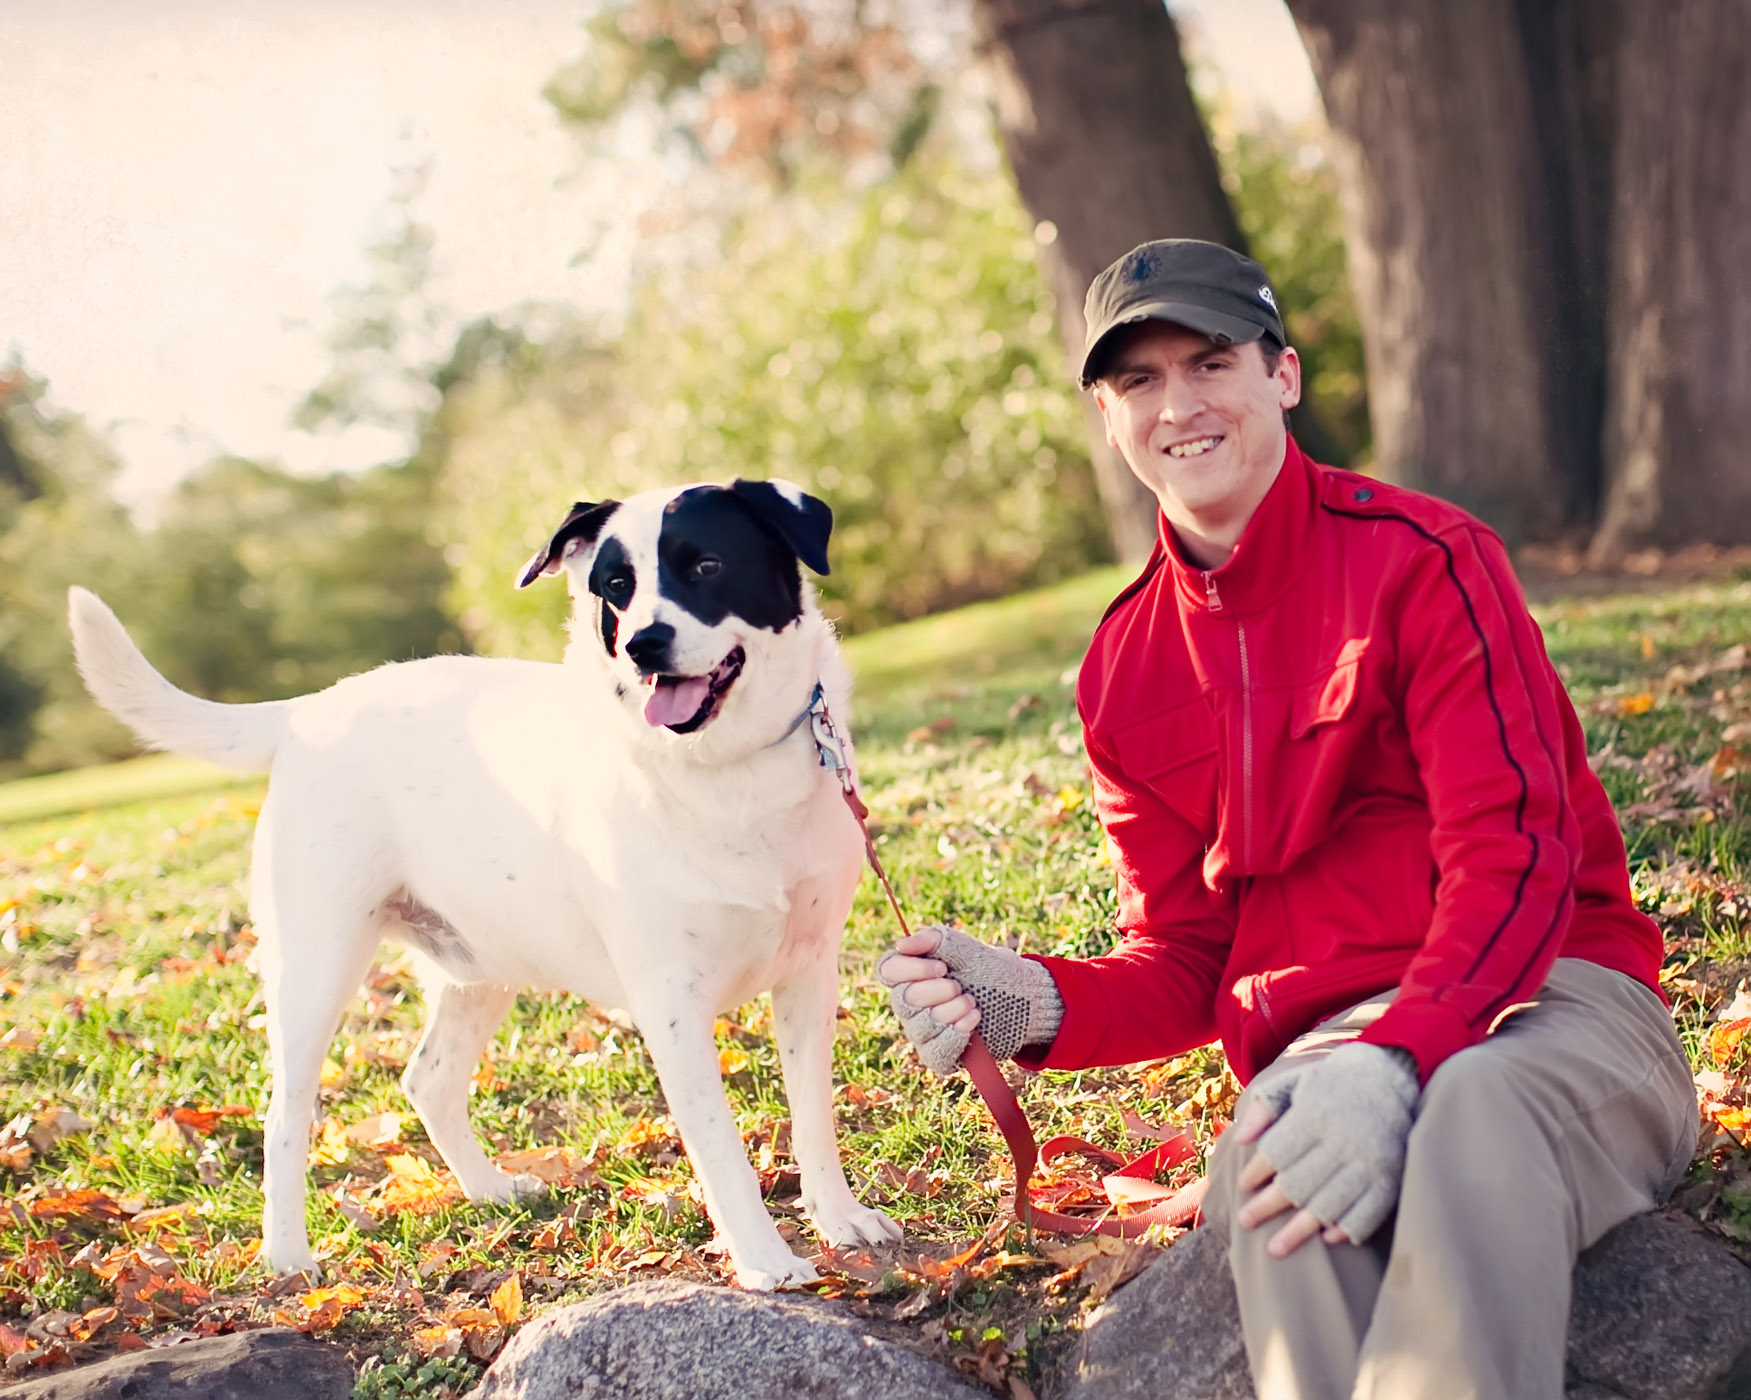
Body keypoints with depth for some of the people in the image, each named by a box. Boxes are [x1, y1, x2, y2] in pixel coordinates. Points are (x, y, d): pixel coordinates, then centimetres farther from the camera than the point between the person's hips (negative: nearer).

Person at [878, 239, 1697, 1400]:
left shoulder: (1421, 557, -3)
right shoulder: (1125, 672, 12)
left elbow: (1515, 851, -12)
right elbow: (1184, 960, 13)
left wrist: (1395, 1061, -31)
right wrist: (1032, 1004, -11)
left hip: (1545, 1001, -2)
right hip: (1320, 1045, 3)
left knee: (1477, 1108, -41)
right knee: (1271, 1176, -36)